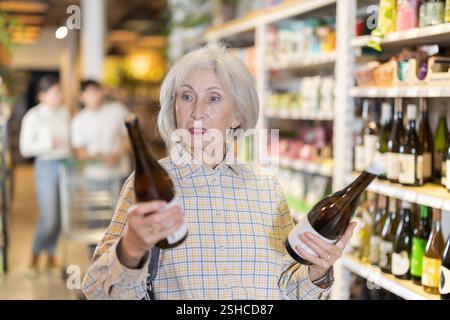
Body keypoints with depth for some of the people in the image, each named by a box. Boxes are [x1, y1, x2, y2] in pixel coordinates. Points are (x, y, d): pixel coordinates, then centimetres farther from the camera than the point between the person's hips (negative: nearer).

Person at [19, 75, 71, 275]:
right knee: (49, 218, -7)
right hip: (47, 167, -5)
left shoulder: (64, 113, 7)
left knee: (59, 216, 8)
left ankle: (51, 257, 23)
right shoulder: (33, 116, -7)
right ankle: (35, 258, 15)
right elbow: (25, 148, -8)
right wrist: (48, 144, -19)